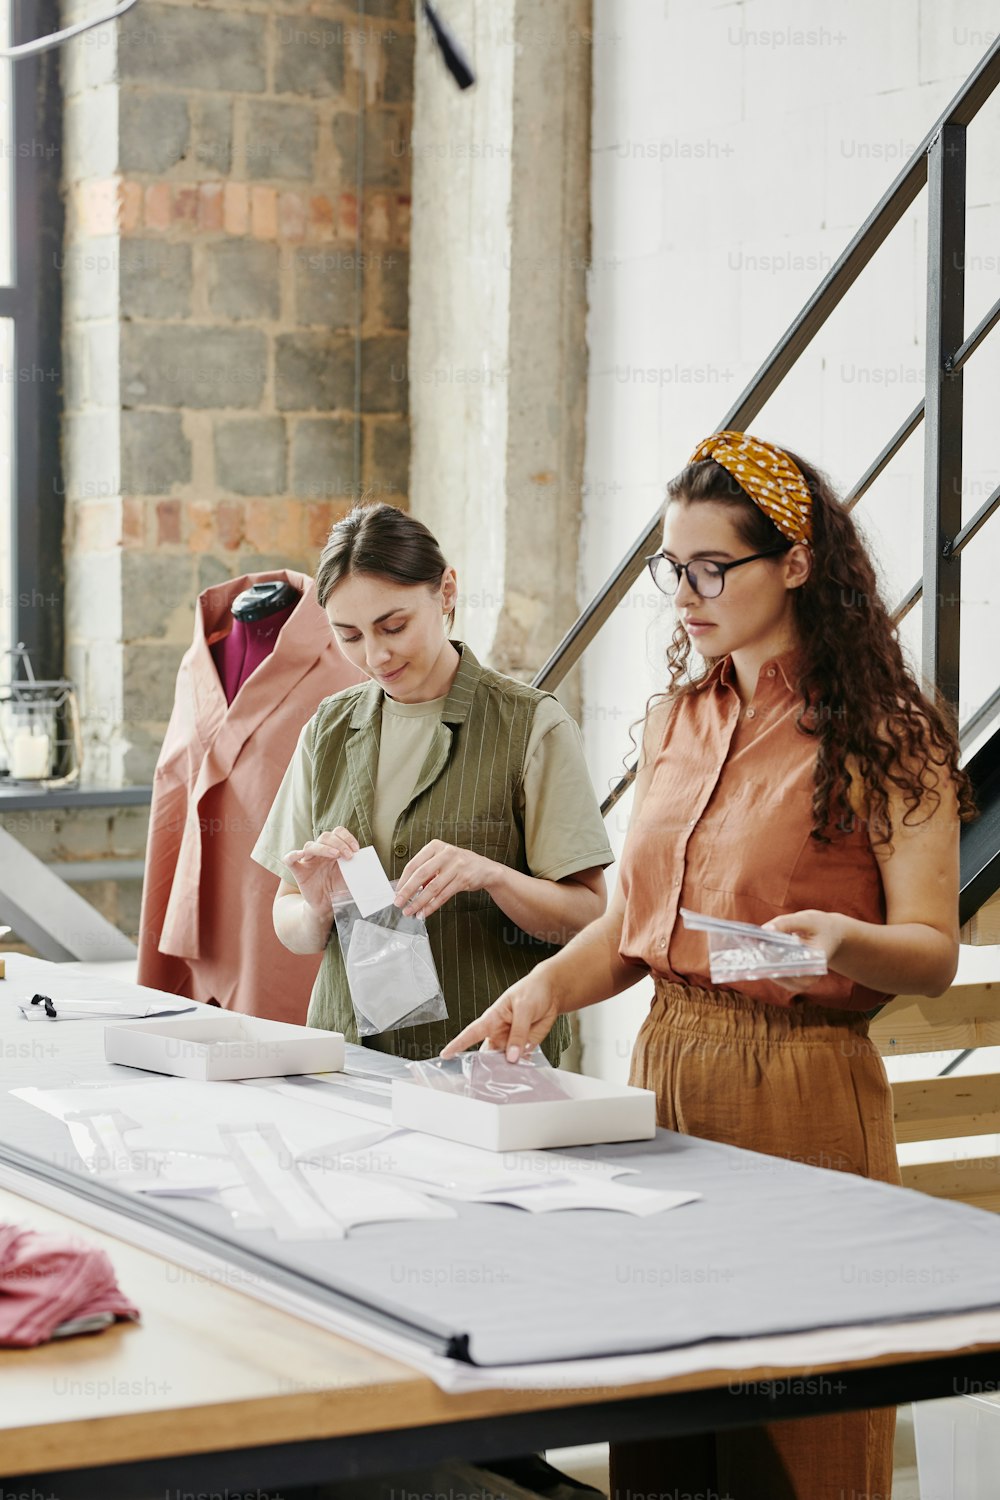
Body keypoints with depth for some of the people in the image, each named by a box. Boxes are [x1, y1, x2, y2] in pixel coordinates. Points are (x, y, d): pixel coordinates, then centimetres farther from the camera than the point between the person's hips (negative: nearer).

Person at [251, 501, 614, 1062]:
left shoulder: (533, 725, 0)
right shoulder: (330, 729, 13)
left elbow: (588, 915, -2)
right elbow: (290, 928, 14)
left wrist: (491, 875, -19)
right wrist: (317, 909, -8)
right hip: (347, 1053, 7)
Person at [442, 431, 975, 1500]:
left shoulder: (883, 739, -7)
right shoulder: (675, 720, 12)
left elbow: (933, 951, -10)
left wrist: (838, 937, -29)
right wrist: (548, 988, -3)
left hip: (799, 1090, -6)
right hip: (664, 1066, 6)